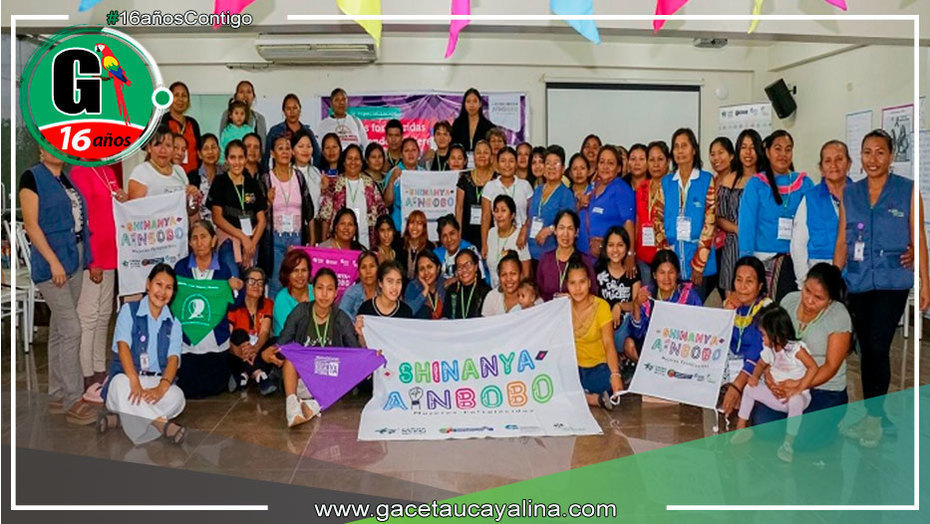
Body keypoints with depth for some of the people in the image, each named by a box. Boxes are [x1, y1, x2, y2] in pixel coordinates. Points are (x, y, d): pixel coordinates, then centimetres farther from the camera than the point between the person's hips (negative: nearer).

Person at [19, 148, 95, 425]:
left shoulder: (69, 177, 13)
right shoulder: (32, 177, -7)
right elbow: (31, 225, -12)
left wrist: (85, 258, 10)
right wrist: (53, 261, -19)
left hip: (75, 262, 7)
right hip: (52, 263, -7)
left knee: (59, 330, 12)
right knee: (71, 330, -8)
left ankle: (57, 396, 21)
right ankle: (73, 401, 1)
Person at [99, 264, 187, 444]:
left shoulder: (173, 323, 13)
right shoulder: (129, 310, 7)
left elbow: (173, 358, -3)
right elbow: (123, 345, -10)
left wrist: (162, 387, -26)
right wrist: (135, 380, -29)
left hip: (158, 381, 2)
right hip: (127, 376, -2)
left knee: (176, 397, -32)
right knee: (122, 384, -38)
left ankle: (120, 417, -32)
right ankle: (163, 424, -41)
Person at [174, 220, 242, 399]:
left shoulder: (225, 267, -2)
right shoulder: (181, 267, -1)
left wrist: (235, 289, -19)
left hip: (217, 342, 0)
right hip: (188, 342, 0)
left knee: (215, 389, 8)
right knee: (190, 391, 5)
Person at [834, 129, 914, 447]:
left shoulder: (907, 190, 1)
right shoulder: (850, 194, 9)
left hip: (892, 281, -3)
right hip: (859, 283, 3)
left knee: (878, 347, -10)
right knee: (866, 349, 8)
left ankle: (873, 418, 3)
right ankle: (873, 416, 20)